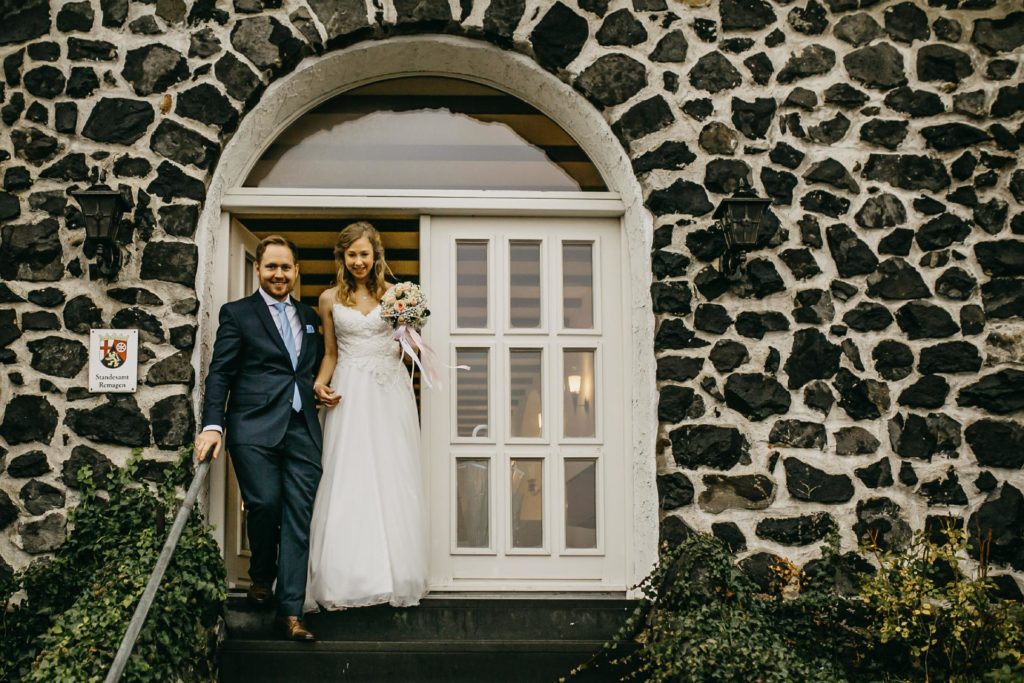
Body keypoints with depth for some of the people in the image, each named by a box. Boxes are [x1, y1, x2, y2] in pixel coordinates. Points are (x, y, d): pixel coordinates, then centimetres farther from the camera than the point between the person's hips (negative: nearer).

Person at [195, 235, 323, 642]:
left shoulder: (310, 317, 21)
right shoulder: (237, 314, 8)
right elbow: (219, 374, 0)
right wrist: (213, 425, -11)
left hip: (303, 430, 4)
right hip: (255, 428, -3)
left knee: (298, 519, -2)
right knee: (265, 504, -13)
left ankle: (290, 611, 0)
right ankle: (261, 577, 17)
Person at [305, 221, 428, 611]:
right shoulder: (330, 300, 9)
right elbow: (330, 353, 14)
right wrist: (320, 383, -3)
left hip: (391, 392, 0)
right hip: (350, 394, 0)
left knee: (393, 481, 1)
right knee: (347, 482, -4)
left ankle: (395, 576, 8)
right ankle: (349, 578, 2)